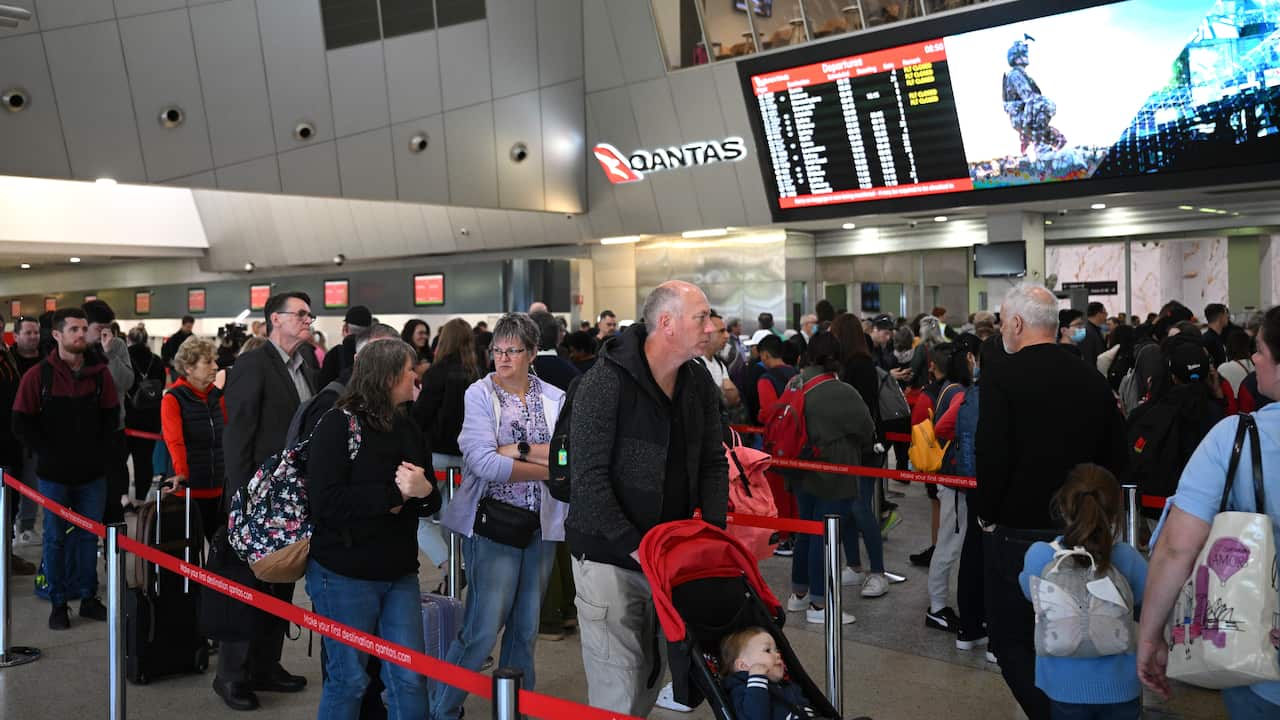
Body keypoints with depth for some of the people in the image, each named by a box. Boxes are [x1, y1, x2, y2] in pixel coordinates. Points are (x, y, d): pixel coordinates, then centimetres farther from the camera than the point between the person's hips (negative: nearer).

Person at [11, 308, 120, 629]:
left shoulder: (100, 373, 2)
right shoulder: (38, 376, -7)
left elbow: (111, 418, 8)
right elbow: (22, 424, -4)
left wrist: (105, 452, -2)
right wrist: (49, 454, -9)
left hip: (92, 473, 2)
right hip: (53, 474, -2)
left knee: (89, 535, 11)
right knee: (56, 538, 8)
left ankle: (88, 597, 23)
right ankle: (58, 603, 18)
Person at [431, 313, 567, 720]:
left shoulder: (555, 399, 5)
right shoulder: (479, 394, -5)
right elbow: (484, 462, -17)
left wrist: (517, 450, -17)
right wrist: (548, 470, -13)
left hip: (540, 525, 4)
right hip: (492, 523, -4)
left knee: (526, 629, 13)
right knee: (483, 629, -4)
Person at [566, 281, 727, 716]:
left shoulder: (699, 383, 3)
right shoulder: (606, 382, -17)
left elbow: (713, 462, 10)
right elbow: (588, 477, -19)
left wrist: (715, 527, -5)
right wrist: (635, 547, -21)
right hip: (609, 556, -6)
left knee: (651, 676, 16)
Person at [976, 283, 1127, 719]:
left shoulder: (1002, 380, -16)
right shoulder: (1093, 381, 2)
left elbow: (991, 457, -21)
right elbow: (1115, 456, 7)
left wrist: (988, 515, -6)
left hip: (1016, 531, -6)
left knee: (1010, 639, 6)